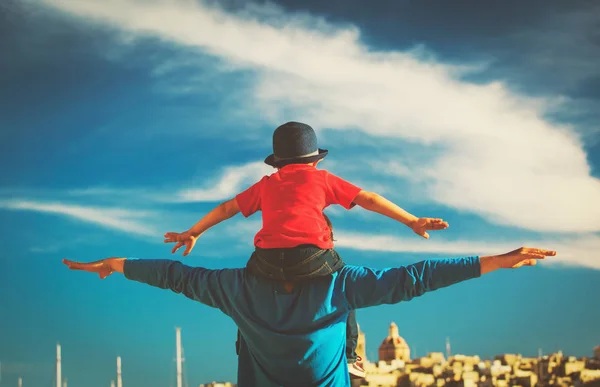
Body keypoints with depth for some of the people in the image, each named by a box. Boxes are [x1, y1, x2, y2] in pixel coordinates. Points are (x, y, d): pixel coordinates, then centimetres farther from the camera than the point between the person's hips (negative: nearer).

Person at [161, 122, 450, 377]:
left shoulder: (265, 185, 29)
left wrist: (192, 234, 47)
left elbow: (226, 209, 36)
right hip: (311, 258, -2)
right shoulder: (322, 178, 22)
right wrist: (412, 221, 19)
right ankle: (349, 355, 25)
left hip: (268, 260, 2)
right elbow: (369, 199, 19)